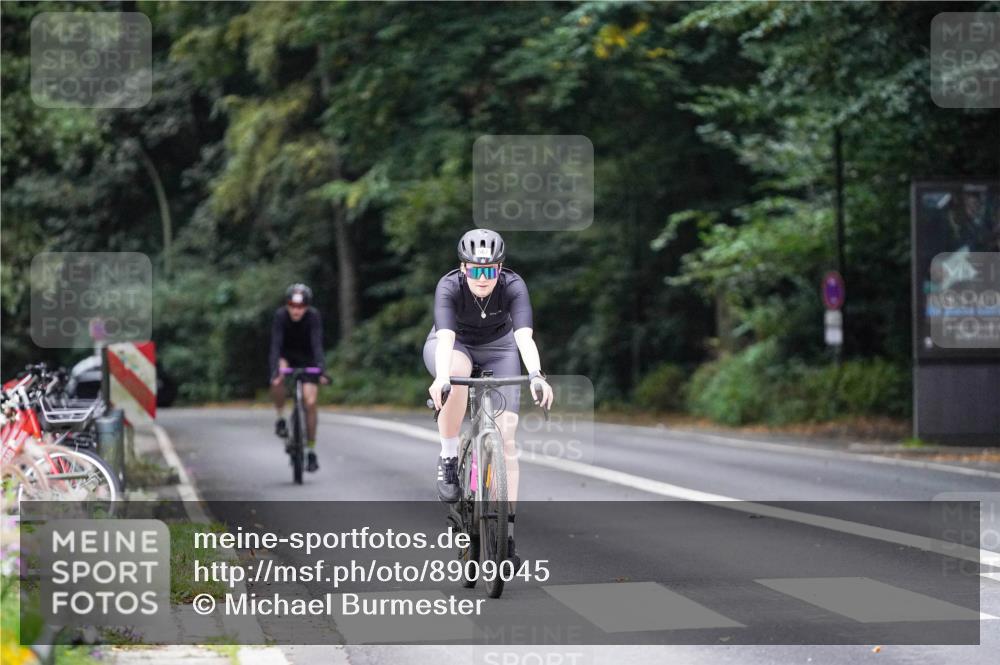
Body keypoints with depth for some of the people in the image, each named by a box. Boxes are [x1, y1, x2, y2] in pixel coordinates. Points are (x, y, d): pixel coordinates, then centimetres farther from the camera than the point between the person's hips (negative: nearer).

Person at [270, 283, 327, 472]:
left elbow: (317, 345, -34)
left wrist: (320, 370, -48)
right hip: (286, 356, 0)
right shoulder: (280, 315, -26)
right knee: (277, 381, -35)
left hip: (306, 358, 0)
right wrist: (275, 371, -47)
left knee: (310, 402, -11)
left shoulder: (313, 316, -27)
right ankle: (281, 418, -12)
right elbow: (275, 344, -34)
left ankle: (311, 451, 0)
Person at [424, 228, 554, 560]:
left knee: (506, 436, -12)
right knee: (456, 376, -39)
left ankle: (506, 532, -8)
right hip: (454, 345, -1)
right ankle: (448, 460, -20)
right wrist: (441, 378, -63)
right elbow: (445, 337, -45)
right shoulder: (449, 287, -31)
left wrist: (536, 376, -60)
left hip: (497, 347, 1)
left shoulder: (513, 286, -29)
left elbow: (524, 337, -42)